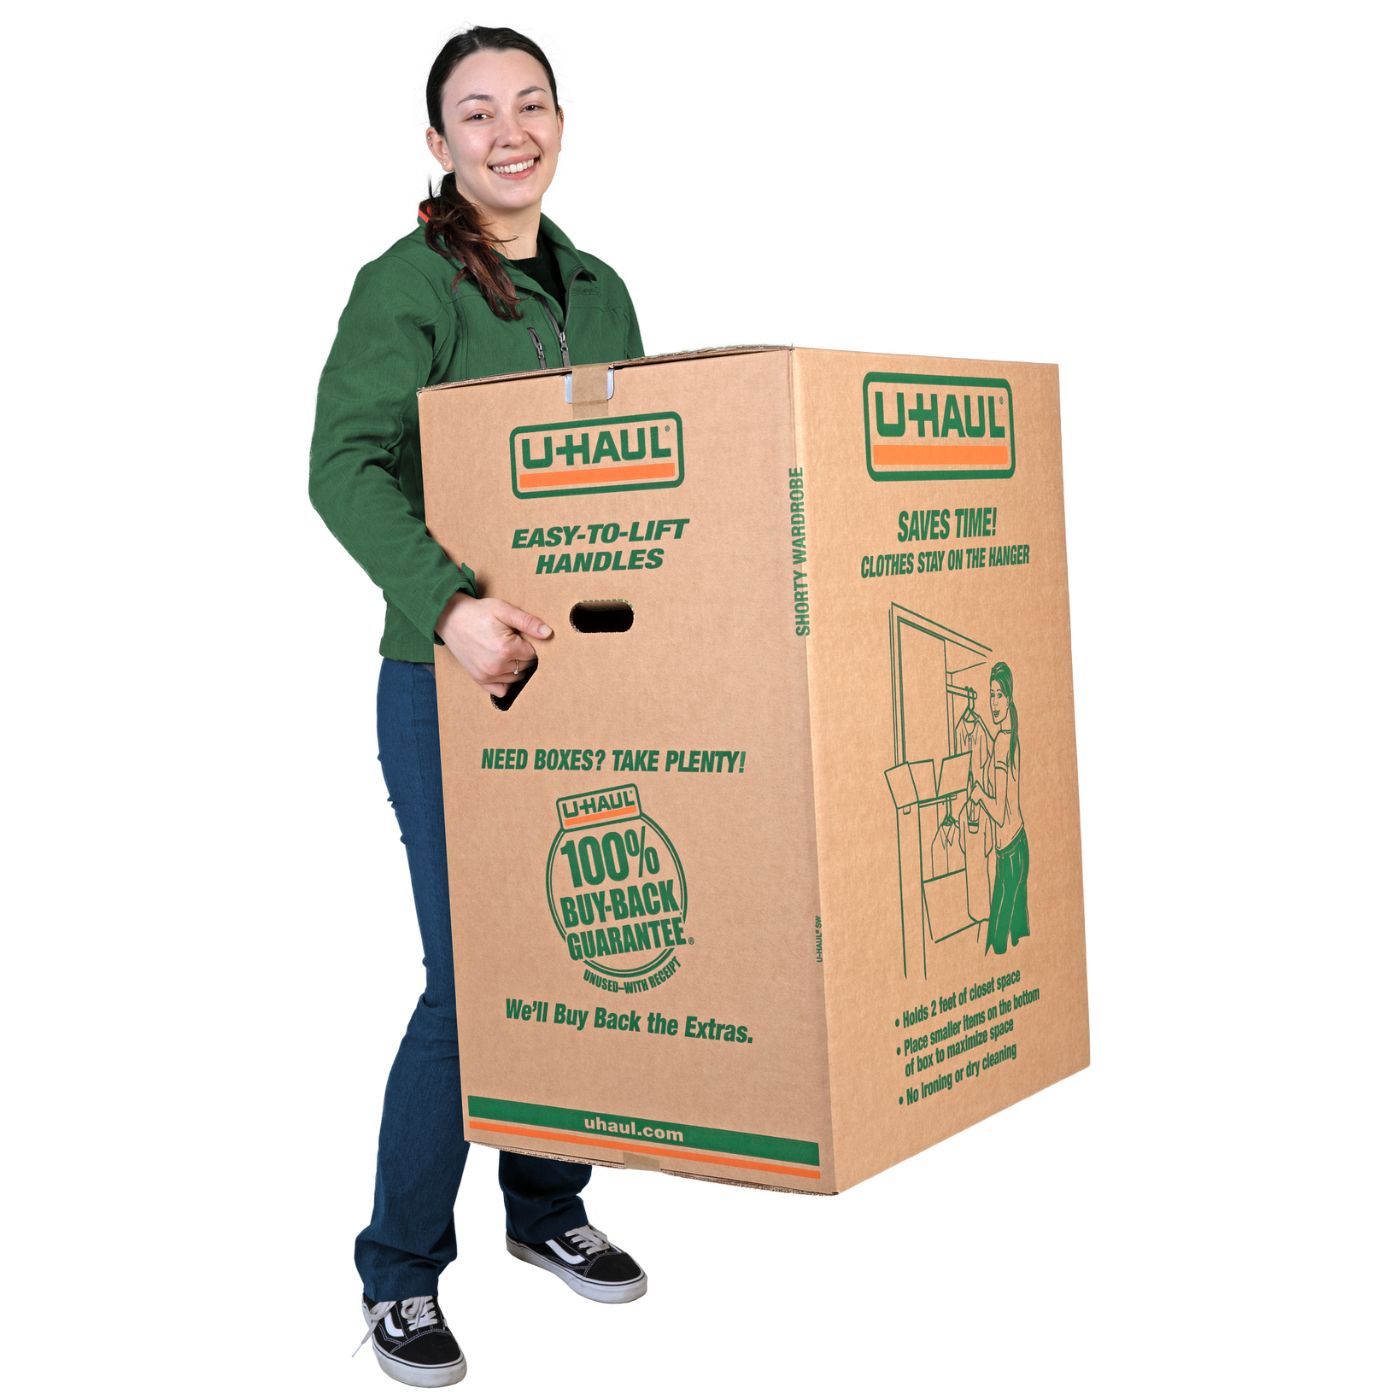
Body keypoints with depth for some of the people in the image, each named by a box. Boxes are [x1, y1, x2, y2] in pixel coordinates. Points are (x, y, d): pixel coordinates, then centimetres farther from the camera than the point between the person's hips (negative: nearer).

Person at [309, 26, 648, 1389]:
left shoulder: (598, 291, 14)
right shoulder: (406, 284, -7)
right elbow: (347, 467, -20)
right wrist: (447, 601, -33)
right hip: (453, 682, -6)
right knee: (473, 978, -5)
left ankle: (547, 1208, 32)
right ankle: (398, 1273, 13)